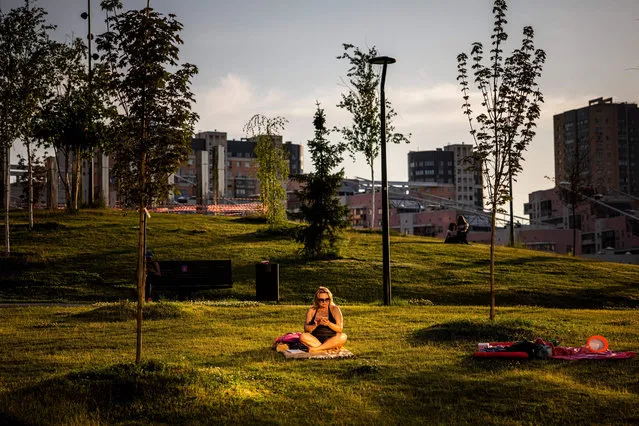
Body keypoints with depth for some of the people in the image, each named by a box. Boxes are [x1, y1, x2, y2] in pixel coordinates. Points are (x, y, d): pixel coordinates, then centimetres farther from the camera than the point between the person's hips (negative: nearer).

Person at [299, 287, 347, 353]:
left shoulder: (334, 309, 1)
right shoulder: (312, 310, 4)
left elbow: (340, 329, -8)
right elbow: (306, 329, -4)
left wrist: (328, 324, -26)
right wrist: (315, 325, -24)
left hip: (331, 340, -1)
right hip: (315, 341, 1)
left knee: (343, 336, -31)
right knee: (303, 336, -26)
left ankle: (315, 349, -30)